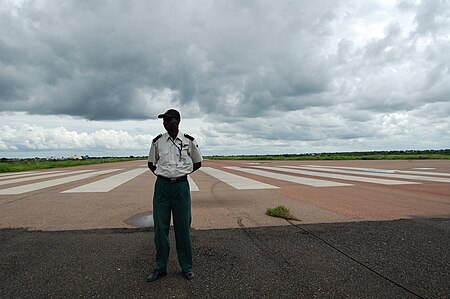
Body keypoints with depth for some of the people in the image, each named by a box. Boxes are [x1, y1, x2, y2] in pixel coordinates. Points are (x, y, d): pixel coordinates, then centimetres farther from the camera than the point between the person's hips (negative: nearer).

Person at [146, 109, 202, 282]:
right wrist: (162, 176, 6)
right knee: (160, 227, 5)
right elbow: (151, 163, 17)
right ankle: (160, 268, 21)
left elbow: (197, 163, 11)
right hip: (162, 185, 2)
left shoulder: (189, 141, 0)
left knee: (183, 227, 5)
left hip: (181, 186, -1)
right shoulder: (157, 141, 4)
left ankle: (186, 267, 20)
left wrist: (181, 174, 6)